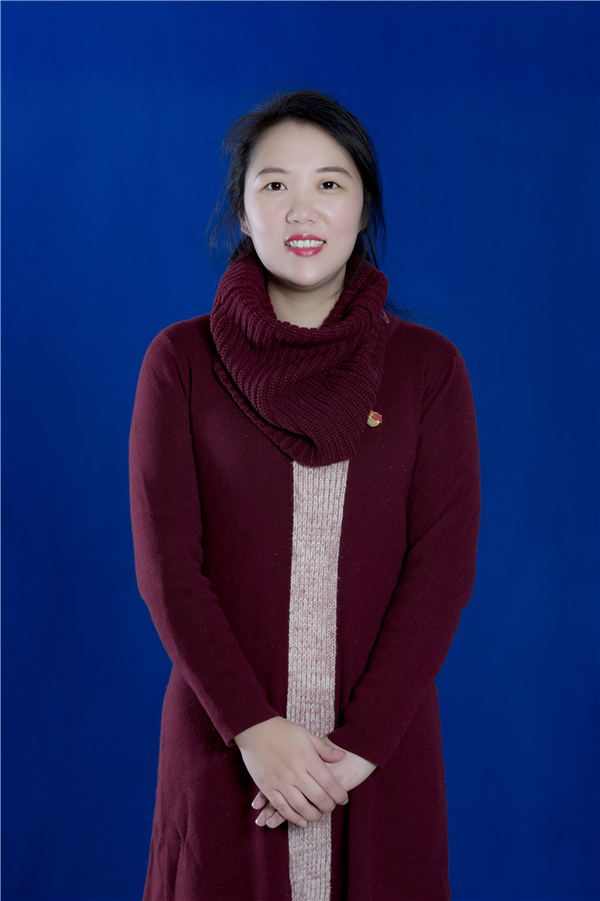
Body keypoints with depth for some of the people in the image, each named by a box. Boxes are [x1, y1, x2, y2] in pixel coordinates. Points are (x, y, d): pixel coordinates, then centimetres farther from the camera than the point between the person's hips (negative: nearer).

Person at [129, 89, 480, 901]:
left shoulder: (428, 367, 1)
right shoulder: (181, 362, -1)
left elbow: (444, 564, -5)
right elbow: (167, 564, -6)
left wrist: (361, 743, -13)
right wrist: (252, 727, -15)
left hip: (381, 749, 1)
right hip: (224, 741, 0)